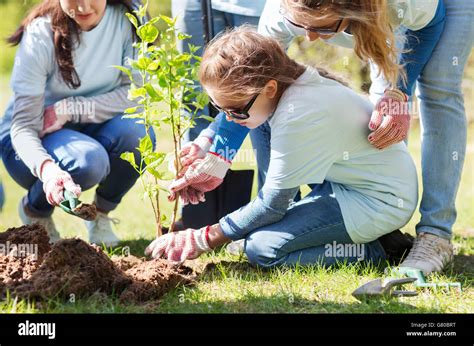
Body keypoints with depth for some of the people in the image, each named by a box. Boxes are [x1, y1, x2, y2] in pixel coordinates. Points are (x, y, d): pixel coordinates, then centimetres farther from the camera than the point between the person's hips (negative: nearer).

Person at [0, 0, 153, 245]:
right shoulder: (40, 34, -23)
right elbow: (23, 127, -26)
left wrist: (68, 110, -26)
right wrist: (46, 168, -48)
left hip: (91, 132, 3)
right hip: (34, 142, -3)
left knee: (137, 133, -29)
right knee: (88, 161, -34)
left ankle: (101, 213, 0)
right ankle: (34, 209, 0)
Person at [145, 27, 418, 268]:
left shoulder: (297, 118, -30)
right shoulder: (286, 83, -6)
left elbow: (272, 205, -21)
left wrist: (203, 240, -14)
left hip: (380, 203, -10)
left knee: (262, 248, -20)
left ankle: (373, 250, -8)